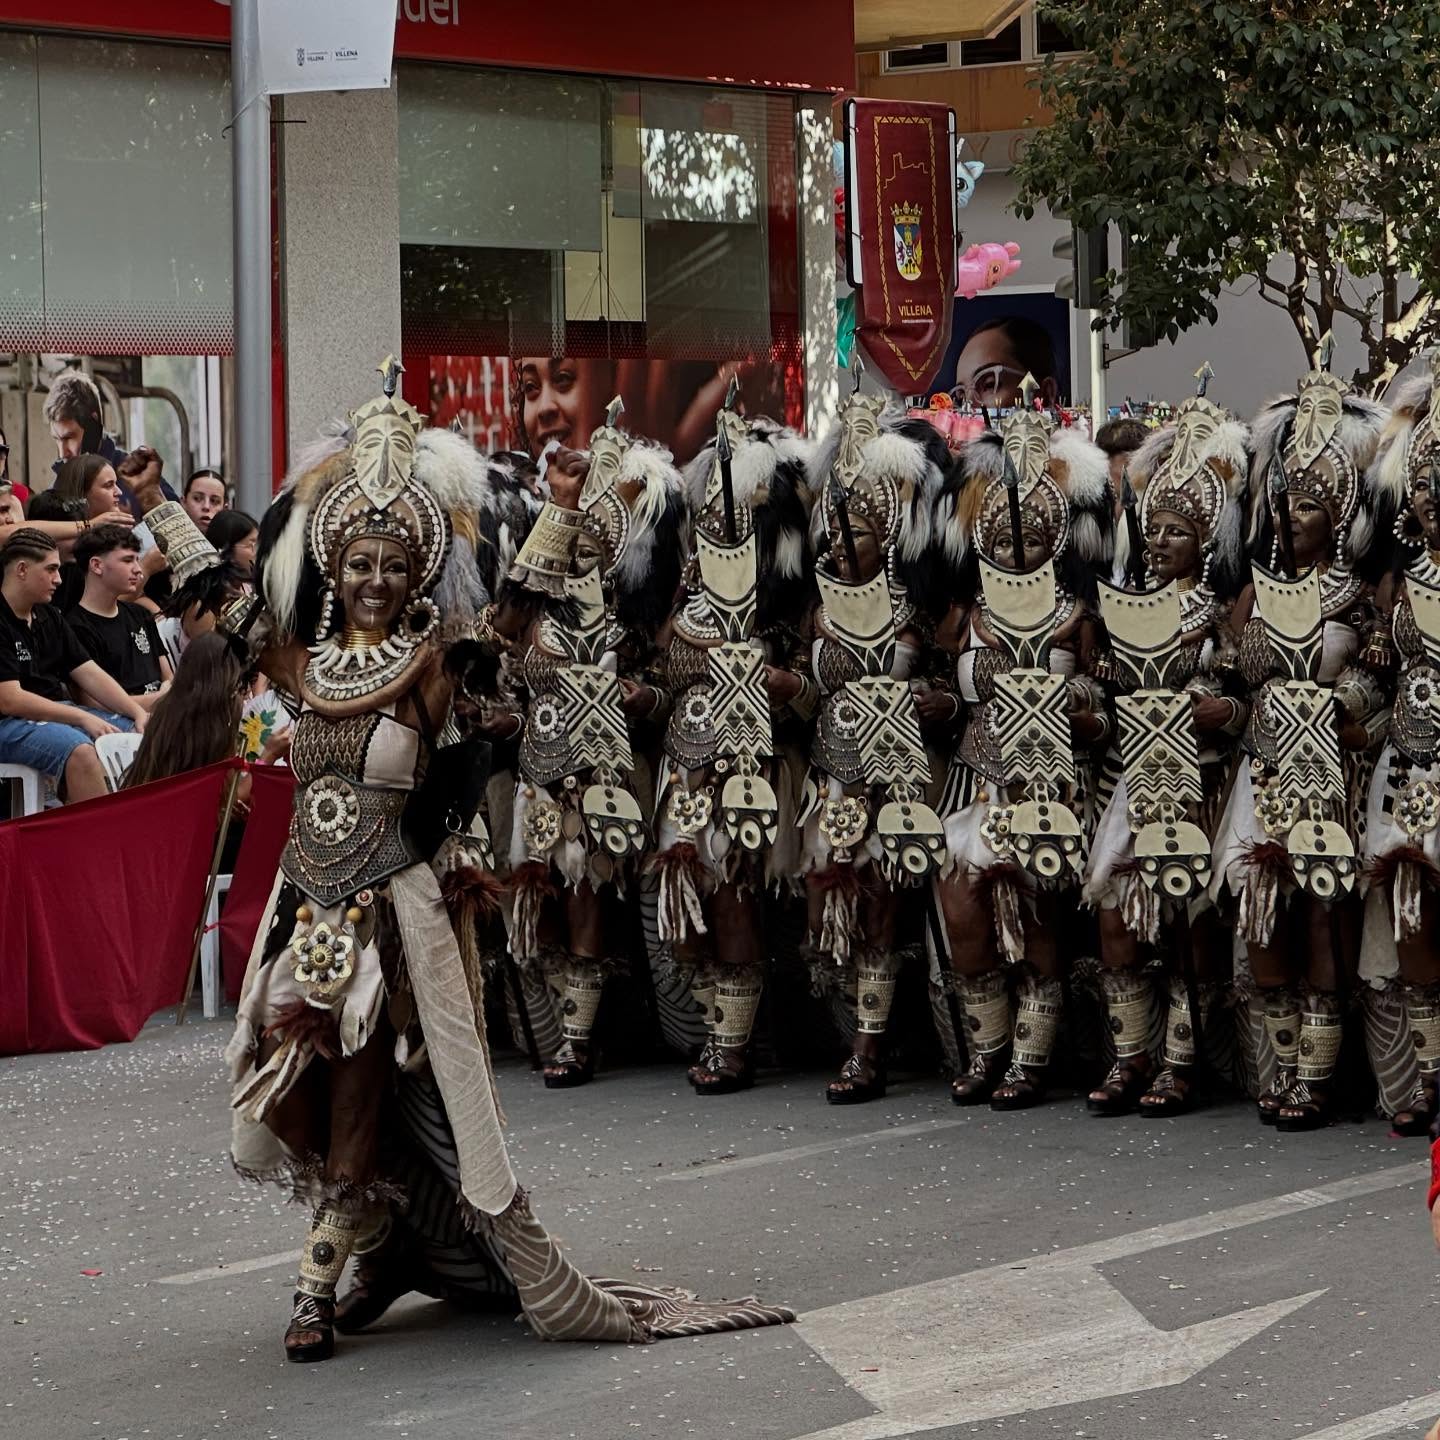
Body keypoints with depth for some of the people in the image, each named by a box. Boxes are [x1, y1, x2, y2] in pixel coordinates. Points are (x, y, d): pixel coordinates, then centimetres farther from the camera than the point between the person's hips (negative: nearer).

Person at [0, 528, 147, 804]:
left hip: (59, 711, 9)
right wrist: (82, 718, -19)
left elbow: (91, 675, 13)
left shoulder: (49, 616, 15)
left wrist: (139, 714, -2)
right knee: (80, 751, -35)